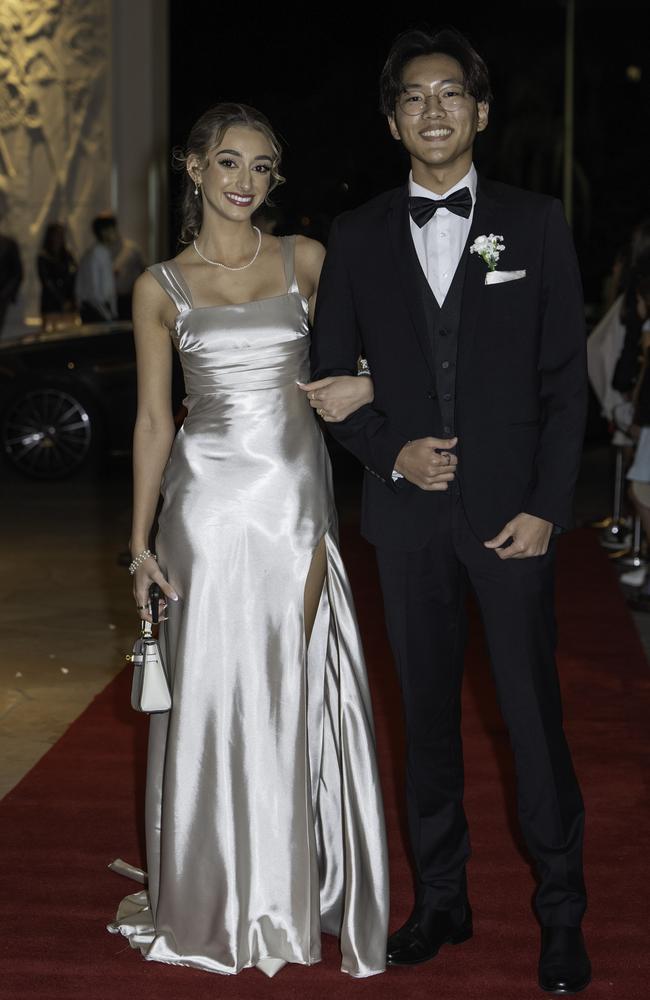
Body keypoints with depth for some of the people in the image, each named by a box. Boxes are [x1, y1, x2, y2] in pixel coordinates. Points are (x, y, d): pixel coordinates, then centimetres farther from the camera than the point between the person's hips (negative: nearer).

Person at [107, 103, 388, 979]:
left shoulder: (307, 262, 5)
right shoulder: (161, 287, 3)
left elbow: (365, 356, 14)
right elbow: (153, 422, 4)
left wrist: (366, 387, -9)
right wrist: (140, 542, 0)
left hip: (295, 496, 1)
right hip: (209, 502, 0)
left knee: (295, 690, 4)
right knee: (215, 691, 3)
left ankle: (296, 889, 21)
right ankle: (219, 898, 19)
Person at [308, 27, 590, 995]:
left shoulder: (535, 222, 2)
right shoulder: (358, 235, 7)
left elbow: (566, 377, 0)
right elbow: (332, 373, 10)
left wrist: (546, 506, -8)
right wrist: (391, 451, -7)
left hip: (511, 508, -2)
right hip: (407, 510, 2)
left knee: (533, 714, 0)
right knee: (427, 713, 11)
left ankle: (561, 914, 14)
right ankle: (441, 898, 24)